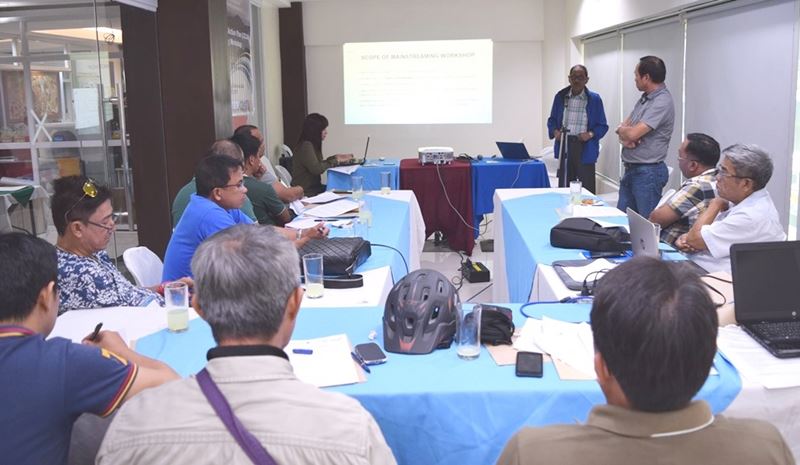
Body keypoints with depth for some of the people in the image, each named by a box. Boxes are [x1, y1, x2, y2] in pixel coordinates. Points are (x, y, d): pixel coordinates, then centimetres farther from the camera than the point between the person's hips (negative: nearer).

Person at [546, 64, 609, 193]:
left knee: (586, 189, -3)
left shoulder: (594, 99, 0)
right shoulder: (560, 96, 7)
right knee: (563, 186, 6)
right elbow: (552, 120, 15)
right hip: (564, 146, 3)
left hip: (585, 149, -2)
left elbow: (603, 126, 3)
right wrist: (555, 131, -6)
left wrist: (591, 134, -16)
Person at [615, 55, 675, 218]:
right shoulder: (645, 98, 13)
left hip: (648, 172, -9)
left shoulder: (662, 102, -17)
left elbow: (633, 133, -23)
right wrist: (624, 137, -10)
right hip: (631, 169, 9)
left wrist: (622, 130, 0)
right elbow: (625, 127, 14)